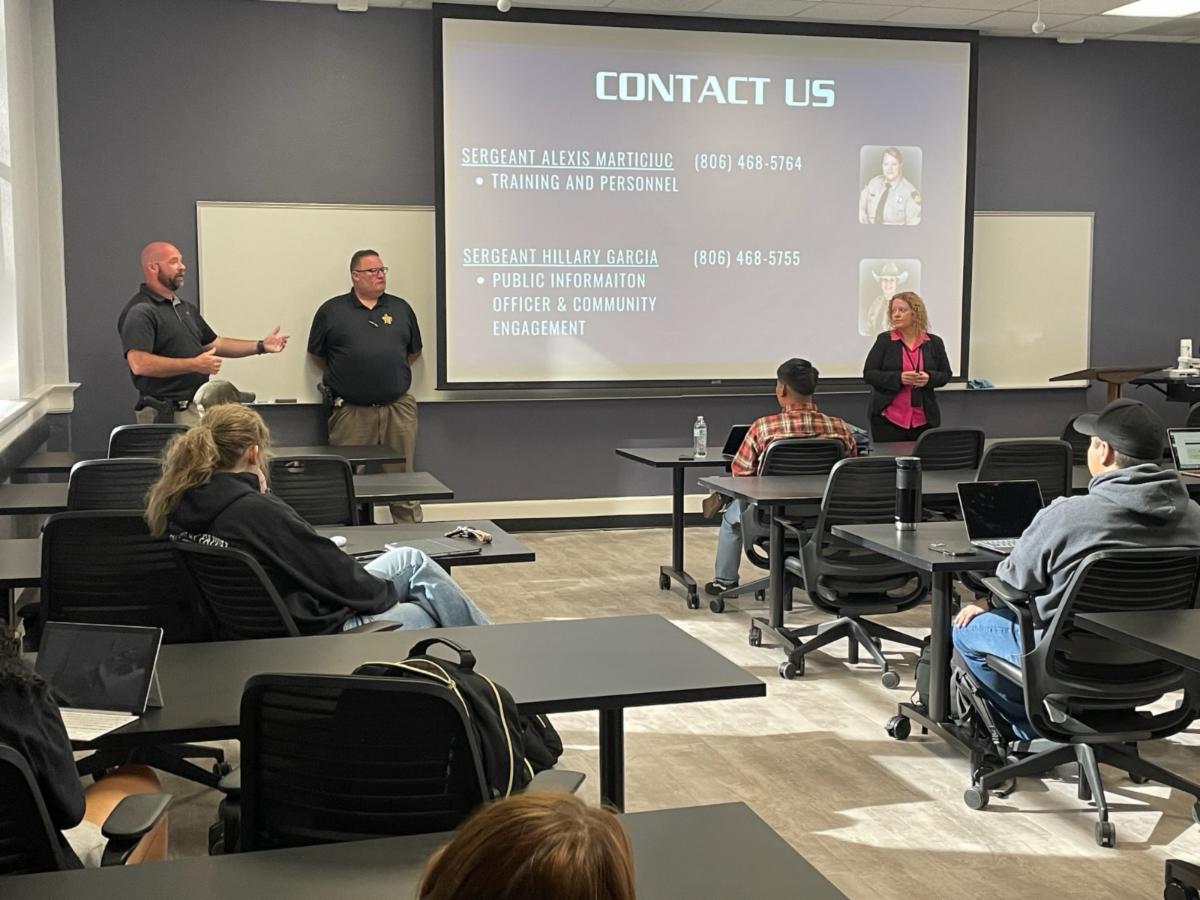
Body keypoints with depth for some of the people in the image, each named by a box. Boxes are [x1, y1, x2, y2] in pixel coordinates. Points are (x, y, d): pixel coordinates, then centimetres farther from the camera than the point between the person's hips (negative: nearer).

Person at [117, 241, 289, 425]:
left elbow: (214, 343, 26)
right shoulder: (140, 312, -12)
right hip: (166, 414, -9)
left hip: (199, 408, 9)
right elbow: (139, 364, -24)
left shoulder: (186, 308, 18)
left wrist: (261, 346, 17)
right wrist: (194, 365, -22)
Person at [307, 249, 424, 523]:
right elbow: (316, 353, 11)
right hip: (351, 411, -2)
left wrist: (392, 373, 14)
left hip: (398, 408, 2)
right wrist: (345, 376, 9)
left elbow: (414, 351, 22)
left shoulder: (401, 308, 12)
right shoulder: (332, 310, 3)